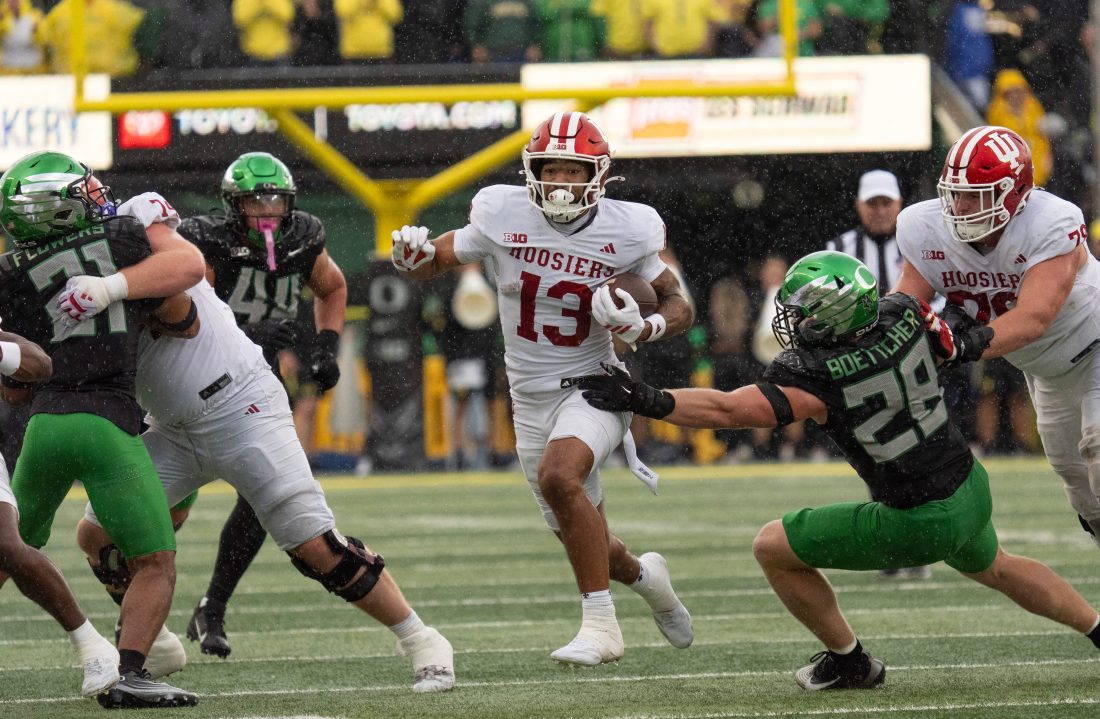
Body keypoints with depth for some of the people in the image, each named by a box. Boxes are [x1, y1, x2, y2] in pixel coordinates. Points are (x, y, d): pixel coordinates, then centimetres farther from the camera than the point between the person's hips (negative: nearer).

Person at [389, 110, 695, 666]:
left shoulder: (626, 230, -10)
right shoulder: (504, 217, -7)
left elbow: (679, 306, 2)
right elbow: (434, 261, 4)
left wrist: (647, 327, -20)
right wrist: (413, 257, -20)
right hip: (532, 400, 4)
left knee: (558, 476, -34)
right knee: (585, 545, 10)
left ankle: (600, 627, -28)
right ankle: (644, 575, 46)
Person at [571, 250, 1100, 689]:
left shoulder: (814, 378, -26)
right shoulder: (904, 316, -10)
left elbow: (727, 410, -28)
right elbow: (955, 348, 12)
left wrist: (645, 401, -27)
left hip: (919, 522, -7)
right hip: (973, 489, 7)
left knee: (773, 548, 4)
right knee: (992, 568, 39)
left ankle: (850, 662, 18)